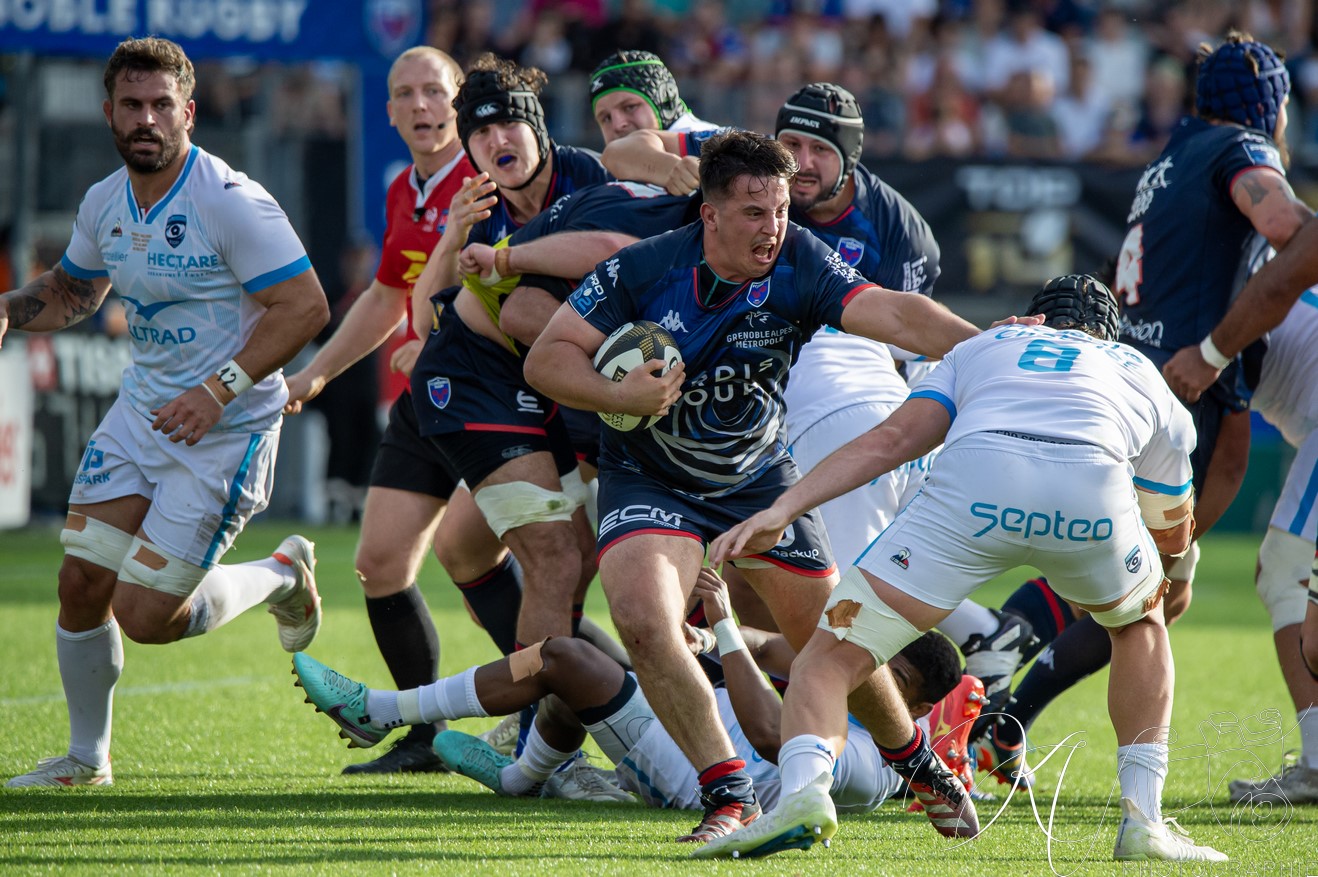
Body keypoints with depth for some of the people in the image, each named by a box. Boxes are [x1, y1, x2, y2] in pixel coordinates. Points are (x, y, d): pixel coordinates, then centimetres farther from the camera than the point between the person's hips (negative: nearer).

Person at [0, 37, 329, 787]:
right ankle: (86, 758, 20)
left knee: (146, 615, -9)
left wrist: (219, 390, -26)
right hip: (140, 414, 7)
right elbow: (73, 292, 24)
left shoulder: (233, 203, -18)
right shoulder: (104, 204, 5)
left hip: (226, 432, -7)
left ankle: (282, 577, 18)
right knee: (81, 584, 0)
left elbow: (306, 306, -20)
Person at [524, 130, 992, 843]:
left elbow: (894, 314, -30)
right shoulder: (642, 269, -20)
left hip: (759, 479, 2)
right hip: (649, 481, -2)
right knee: (643, 622, -27)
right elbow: (547, 358, -14)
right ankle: (730, 797, -16)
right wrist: (623, 395, -31)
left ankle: (917, 764, 35)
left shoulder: (798, 265, -17)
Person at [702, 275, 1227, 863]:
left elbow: (893, 438, 19)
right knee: (1140, 623, 35)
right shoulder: (1143, 373, 41)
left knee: (830, 658, 7)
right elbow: (1174, 536, 52)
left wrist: (781, 510, 14)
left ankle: (802, 789, -25)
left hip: (974, 481, -1)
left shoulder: (980, 347, 38)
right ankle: (1143, 820, 22)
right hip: (1094, 491, 1)